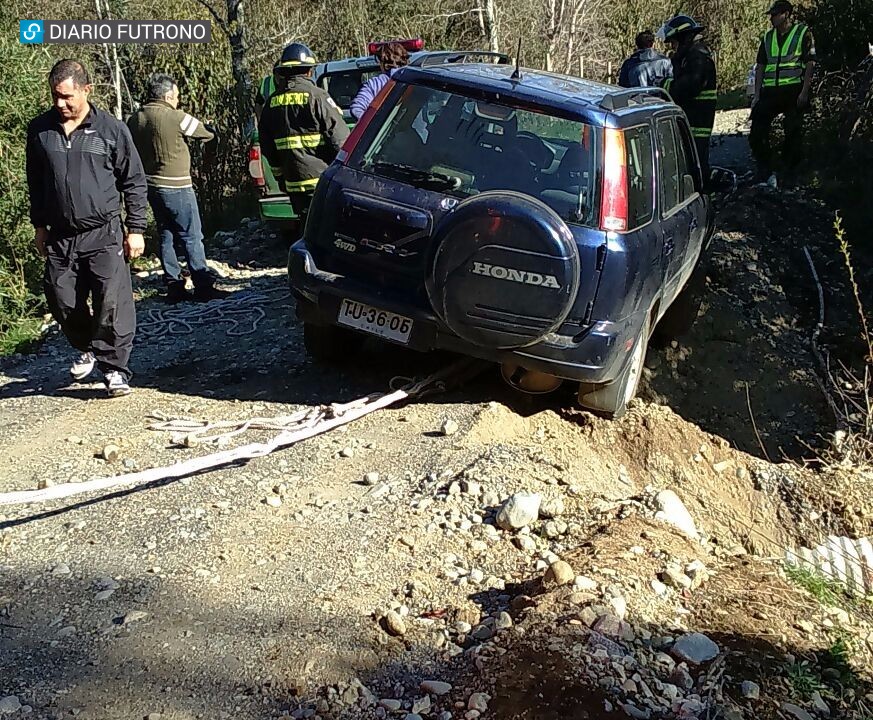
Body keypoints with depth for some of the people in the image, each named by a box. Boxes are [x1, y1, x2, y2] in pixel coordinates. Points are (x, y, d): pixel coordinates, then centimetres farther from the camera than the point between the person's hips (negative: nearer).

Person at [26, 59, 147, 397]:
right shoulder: (39, 129, 6)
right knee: (62, 302, 9)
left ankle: (113, 367, 5)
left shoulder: (111, 128, -3)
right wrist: (39, 225, 17)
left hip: (104, 234, -4)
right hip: (59, 237, 4)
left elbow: (134, 182, 1)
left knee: (112, 303, -8)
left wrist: (136, 229, -2)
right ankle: (87, 349, 35)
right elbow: (35, 182, 17)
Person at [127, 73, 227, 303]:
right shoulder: (176, 118, -15)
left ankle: (174, 286, 16)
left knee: (166, 235, 13)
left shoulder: (134, 120, 5)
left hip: (151, 186, 7)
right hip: (176, 187, -7)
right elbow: (207, 133, -3)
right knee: (192, 237, 0)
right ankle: (203, 286, 2)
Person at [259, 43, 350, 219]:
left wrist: (280, 177, 26)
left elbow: (267, 147, 17)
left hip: (293, 183, 6)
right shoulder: (316, 96, -9)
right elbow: (340, 137, -11)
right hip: (321, 181, -6)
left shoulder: (272, 102, 11)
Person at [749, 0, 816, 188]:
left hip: (794, 90, -4)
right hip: (770, 91, 4)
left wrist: (804, 92, -13)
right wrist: (757, 95, 5)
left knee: (793, 134, 0)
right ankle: (766, 173, 5)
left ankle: (789, 177, 8)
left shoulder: (803, 33, 2)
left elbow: (810, 63, -4)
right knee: (757, 133, -4)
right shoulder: (768, 37, 15)